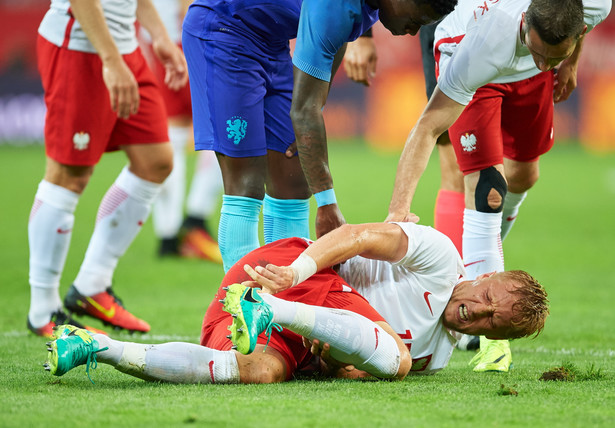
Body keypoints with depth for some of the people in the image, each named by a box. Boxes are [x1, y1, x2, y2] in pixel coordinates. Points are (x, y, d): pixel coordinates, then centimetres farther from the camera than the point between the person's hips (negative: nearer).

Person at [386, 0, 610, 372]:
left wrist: (571, 63, 8)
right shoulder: (485, 43, -47)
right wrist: (399, 209, -52)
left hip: (524, 74, 5)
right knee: (486, 188, -18)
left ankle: (481, 264, 43)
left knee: (523, 175, 13)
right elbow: (428, 127, -44)